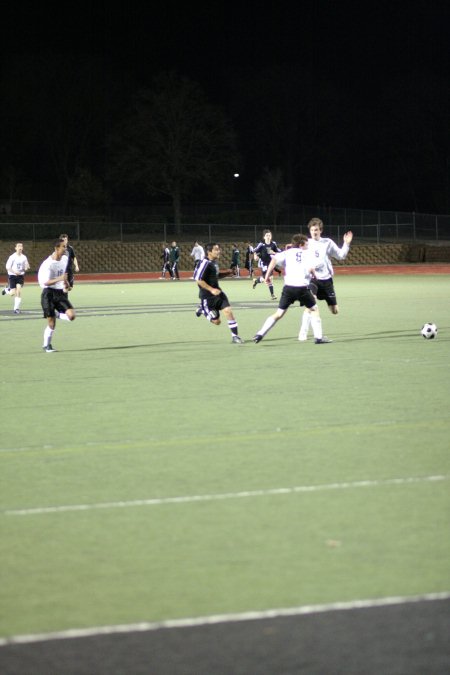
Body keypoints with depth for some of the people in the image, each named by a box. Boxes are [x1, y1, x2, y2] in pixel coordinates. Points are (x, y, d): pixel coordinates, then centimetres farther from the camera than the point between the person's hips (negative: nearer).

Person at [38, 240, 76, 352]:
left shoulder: (65, 259, 4)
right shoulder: (48, 264, -18)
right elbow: (45, 282, -21)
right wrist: (60, 279, -32)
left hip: (61, 293, 5)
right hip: (49, 293, -5)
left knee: (71, 315, -16)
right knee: (51, 323, -3)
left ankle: (57, 315, 16)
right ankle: (46, 345, 18)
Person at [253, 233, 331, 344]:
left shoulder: (287, 253, 15)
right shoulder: (307, 254, 10)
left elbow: (274, 260, -3)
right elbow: (311, 269, -6)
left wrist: (267, 275, -1)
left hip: (288, 287, 2)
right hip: (302, 287, -2)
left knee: (279, 313, 10)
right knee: (314, 310, 18)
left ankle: (260, 334, 0)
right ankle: (319, 337, 14)